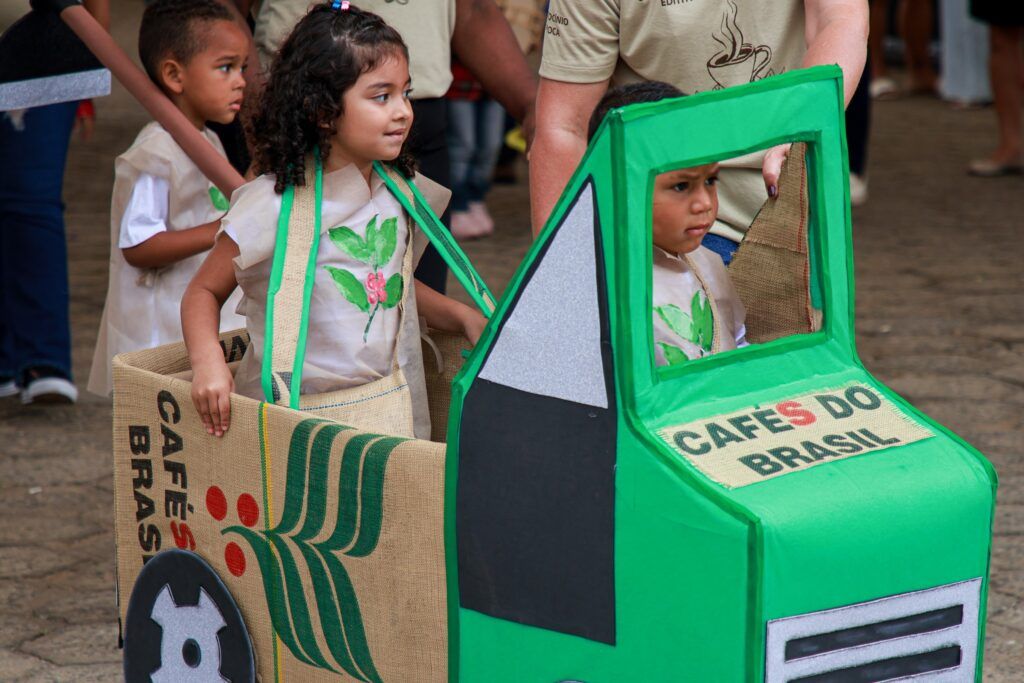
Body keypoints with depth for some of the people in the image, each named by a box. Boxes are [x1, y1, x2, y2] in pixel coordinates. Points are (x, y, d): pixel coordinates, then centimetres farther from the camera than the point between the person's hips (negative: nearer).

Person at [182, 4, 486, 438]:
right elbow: (204, 291, -1)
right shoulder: (272, 205, -9)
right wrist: (208, 362, -18)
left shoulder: (397, 192, 10)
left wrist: (461, 316, 14)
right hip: (295, 412, -5)